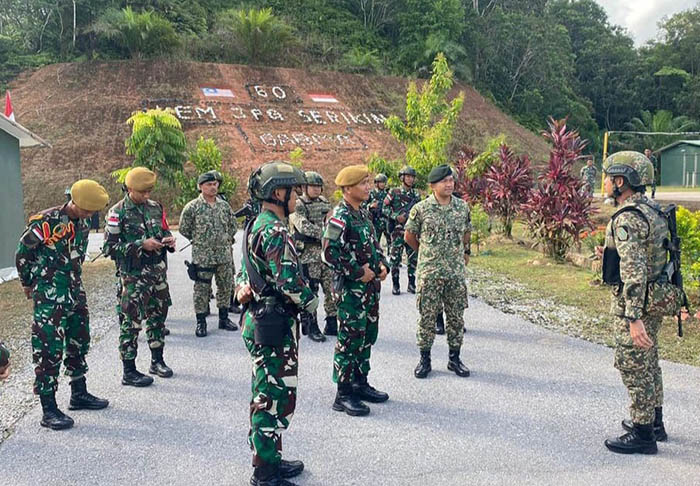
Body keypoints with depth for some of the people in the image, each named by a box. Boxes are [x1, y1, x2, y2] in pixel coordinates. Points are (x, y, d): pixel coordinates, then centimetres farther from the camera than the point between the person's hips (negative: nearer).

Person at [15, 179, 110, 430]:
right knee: (49, 349, -5)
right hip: (49, 296, -8)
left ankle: (79, 394, 32)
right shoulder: (44, 222, -17)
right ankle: (49, 410, 1)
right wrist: (28, 284, 5)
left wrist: (73, 282, 19)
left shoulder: (83, 224, 4)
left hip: (75, 292, 8)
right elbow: (22, 253, -6)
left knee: (79, 343, 17)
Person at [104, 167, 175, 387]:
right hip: (133, 276, -6)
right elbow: (109, 247, -13)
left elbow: (165, 231, 21)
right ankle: (129, 372, 9)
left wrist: (169, 240, -3)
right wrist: (140, 245, -21)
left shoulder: (155, 207, 8)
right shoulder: (118, 213, -9)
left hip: (158, 271, 6)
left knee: (158, 317, 15)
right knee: (131, 322, -1)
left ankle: (157, 361, 30)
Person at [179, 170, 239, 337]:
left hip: (225, 254, 4)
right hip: (202, 256, -4)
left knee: (226, 286, 10)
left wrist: (227, 239, 10)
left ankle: (224, 318, 24)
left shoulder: (224, 205, 7)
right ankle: (201, 322, 11)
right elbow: (183, 229, 2)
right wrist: (199, 240, 5)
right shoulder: (192, 207, -6)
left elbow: (233, 225, 18)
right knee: (202, 289, 1)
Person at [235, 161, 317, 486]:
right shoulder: (275, 230, -19)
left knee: (265, 396, 19)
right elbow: (289, 280, -24)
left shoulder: (256, 226, 15)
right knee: (277, 398, -2)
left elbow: (244, 271, 20)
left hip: (258, 320, 11)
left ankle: (268, 459, 33)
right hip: (274, 325, -11)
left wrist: (243, 289, 2)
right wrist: (310, 301, -8)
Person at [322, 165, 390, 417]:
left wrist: (382, 264, 6)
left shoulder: (364, 213, 13)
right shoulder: (340, 216, -15)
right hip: (350, 287, -9)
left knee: (368, 335, 16)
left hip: (371, 285, 9)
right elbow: (329, 252, -23)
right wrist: (357, 271, -18)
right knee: (350, 339, -3)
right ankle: (344, 394, 7)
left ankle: (360, 383, 30)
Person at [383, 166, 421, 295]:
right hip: (398, 230, -4)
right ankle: (395, 285, 8)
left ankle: (411, 284, 14)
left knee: (413, 258, 4)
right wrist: (396, 216, -13)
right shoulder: (394, 192, -1)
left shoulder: (416, 194, 12)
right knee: (395, 258, -1)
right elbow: (384, 208, -1)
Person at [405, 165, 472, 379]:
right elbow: (409, 236, 6)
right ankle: (425, 359, 16)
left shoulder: (463, 207, 3)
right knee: (427, 316, 4)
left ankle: (454, 358, 22)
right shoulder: (421, 209, -6)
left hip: (456, 271, 3)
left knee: (456, 316, 8)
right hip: (429, 272, -3)